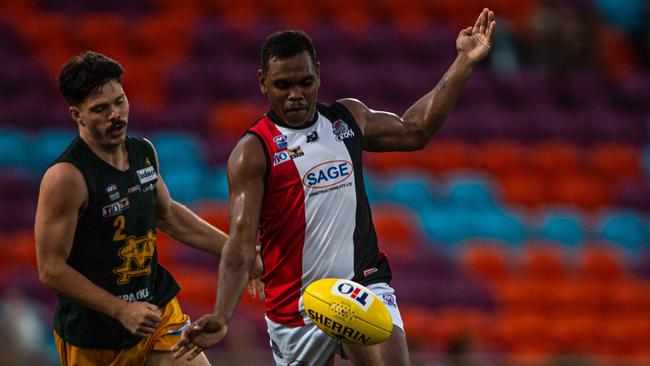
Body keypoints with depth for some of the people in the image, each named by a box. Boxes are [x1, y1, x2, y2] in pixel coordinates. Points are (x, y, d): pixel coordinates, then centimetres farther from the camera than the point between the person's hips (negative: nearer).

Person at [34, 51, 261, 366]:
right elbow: (51, 270, -20)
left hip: (157, 308, 6)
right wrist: (122, 310, -24)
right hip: (93, 335, -6)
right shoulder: (66, 177, -20)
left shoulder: (144, 152, 3)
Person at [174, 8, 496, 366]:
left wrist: (464, 62, 22)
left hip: (365, 284, 3)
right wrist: (221, 318, -31)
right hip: (296, 305, -2)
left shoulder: (348, 118, 8)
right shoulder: (253, 152, -9)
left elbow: (413, 130, 25)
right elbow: (240, 243, -17)